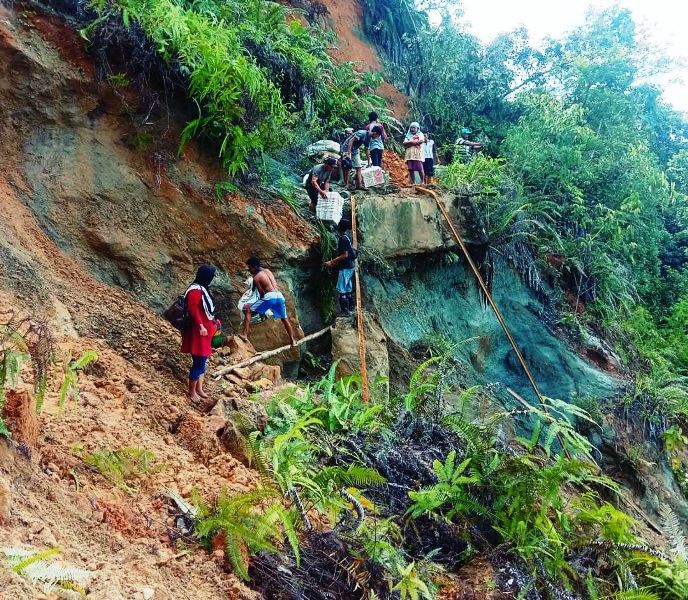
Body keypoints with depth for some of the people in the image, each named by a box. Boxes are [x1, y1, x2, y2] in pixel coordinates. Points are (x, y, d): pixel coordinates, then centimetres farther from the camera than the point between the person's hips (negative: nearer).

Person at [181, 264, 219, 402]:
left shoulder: (202, 288, 12)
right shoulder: (195, 290, -20)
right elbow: (193, 309, -26)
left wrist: (212, 322, 23)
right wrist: (200, 326, -27)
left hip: (205, 330, 11)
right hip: (198, 332, -11)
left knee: (202, 361, 17)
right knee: (198, 362, -3)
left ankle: (199, 388, 27)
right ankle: (192, 392, 8)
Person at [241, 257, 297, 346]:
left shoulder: (256, 278, 3)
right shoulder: (268, 270, 20)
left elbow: (261, 293, 2)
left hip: (269, 296, -6)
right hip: (279, 295, 6)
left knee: (248, 310, 2)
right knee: (284, 318, 25)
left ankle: (244, 335, -9)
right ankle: (293, 340, 32)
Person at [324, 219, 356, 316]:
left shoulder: (343, 239, -18)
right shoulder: (345, 238, 12)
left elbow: (345, 255, -22)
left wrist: (331, 262, -21)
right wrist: (334, 261, 20)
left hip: (345, 268, -10)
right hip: (349, 267, 10)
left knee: (341, 289, -8)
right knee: (347, 289, 16)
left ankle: (345, 310, -7)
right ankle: (350, 307, 23)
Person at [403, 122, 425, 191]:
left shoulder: (420, 134, 11)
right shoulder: (408, 135, 21)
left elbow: (421, 141, -9)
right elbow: (405, 143, 6)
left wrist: (411, 142, -4)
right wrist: (412, 142, -10)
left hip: (418, 154, -4)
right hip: (409, 155, 4)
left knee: (420, 169, -11)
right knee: (411, 170, -1)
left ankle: (422, 182, 2)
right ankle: (413, 183, 5)